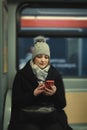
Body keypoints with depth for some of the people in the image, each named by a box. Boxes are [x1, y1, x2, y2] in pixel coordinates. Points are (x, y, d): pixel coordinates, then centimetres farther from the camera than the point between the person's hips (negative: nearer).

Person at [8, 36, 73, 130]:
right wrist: (33, 94, -14)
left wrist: (55, 94, -13)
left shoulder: (56, 75, 8)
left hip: (52, 118, 2)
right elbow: (16, 102, -1)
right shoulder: (21, 75, 3)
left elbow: (62, 104, 7)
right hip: (27, 118, -2)